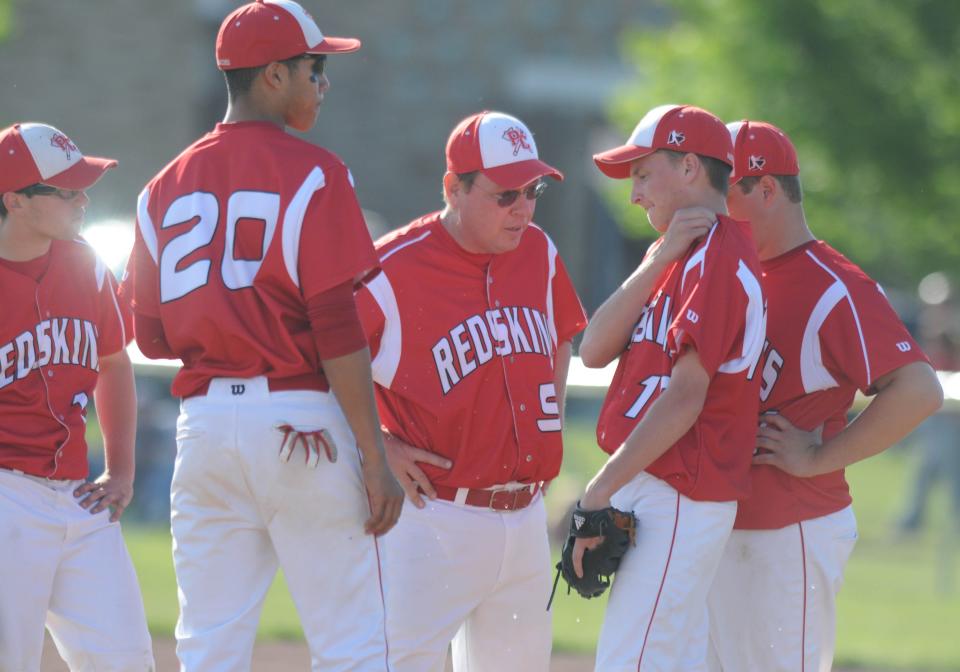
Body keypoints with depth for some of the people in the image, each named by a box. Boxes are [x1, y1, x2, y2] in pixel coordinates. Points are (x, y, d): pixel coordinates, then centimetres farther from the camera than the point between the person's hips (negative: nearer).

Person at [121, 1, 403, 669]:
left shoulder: (167, 186, 12)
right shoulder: (311, 173, -6)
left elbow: (153, 336, 12)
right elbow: (338, 331, -11)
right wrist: (375, 459, -10)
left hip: (203, 425, 5)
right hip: (300, 416, -5)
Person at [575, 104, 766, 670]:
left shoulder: (716, 256, -12)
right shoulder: (683, 256, 21)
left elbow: (686, 397, -20)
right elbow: (596, 350, 7)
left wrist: (604, 487, -19)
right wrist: (661, 258, -4)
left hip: (677, 500, -10)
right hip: (653, 494, 10)